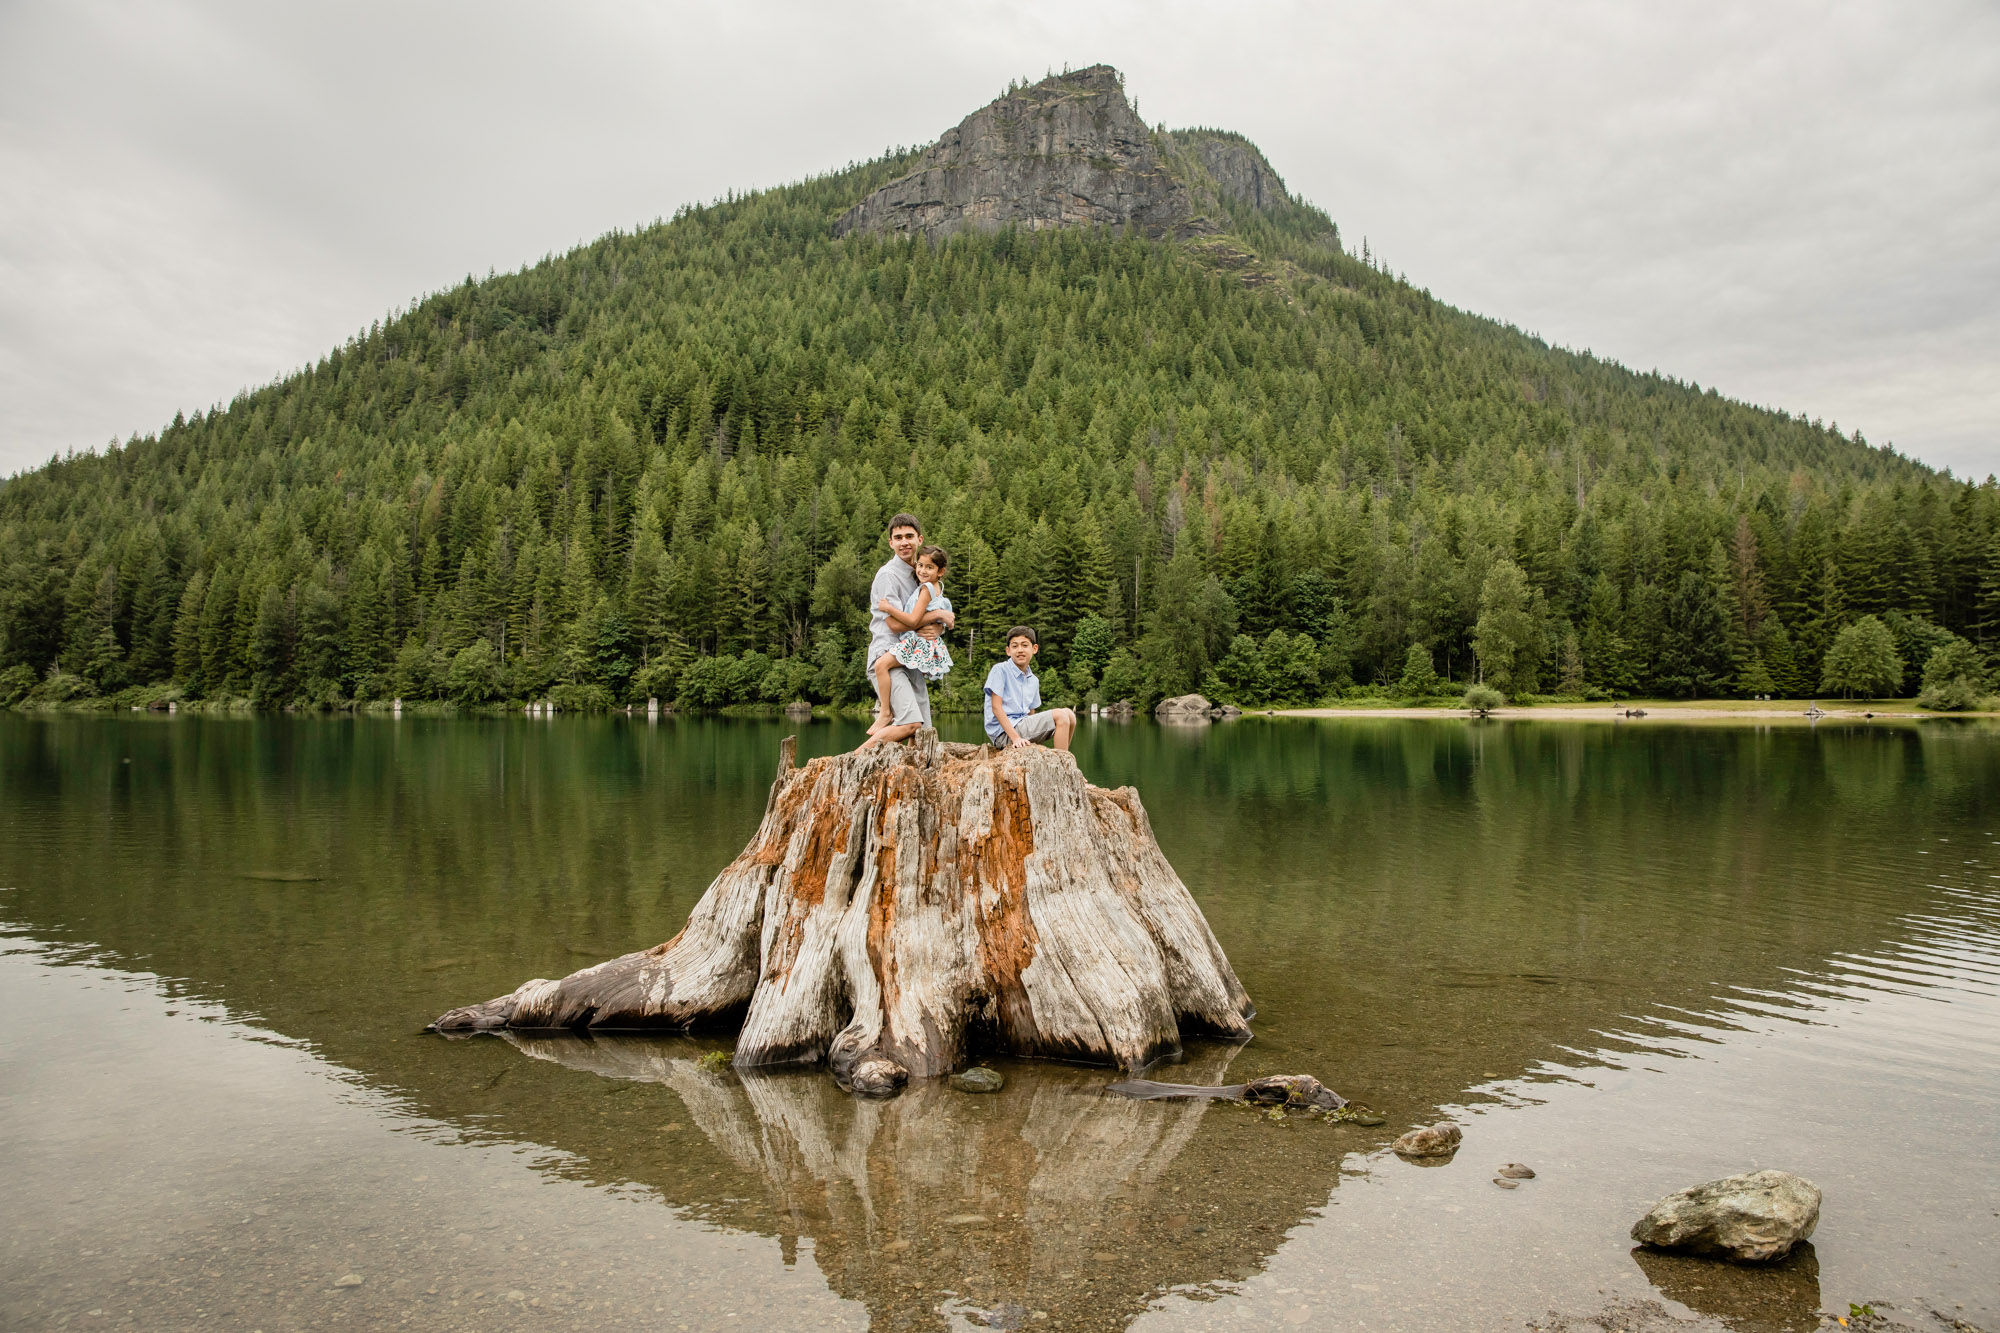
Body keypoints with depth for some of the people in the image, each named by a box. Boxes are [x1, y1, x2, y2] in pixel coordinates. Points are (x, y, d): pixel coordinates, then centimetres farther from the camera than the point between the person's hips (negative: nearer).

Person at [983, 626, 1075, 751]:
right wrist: (1015, 737, -23)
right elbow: (996, 707, -14)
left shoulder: (1033, 680, 16)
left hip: (1022, 725, 8)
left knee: (1068, 714, 1)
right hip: (1003, 733, -8)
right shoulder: (1000, 670, -7)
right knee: (1059, 715, -16)